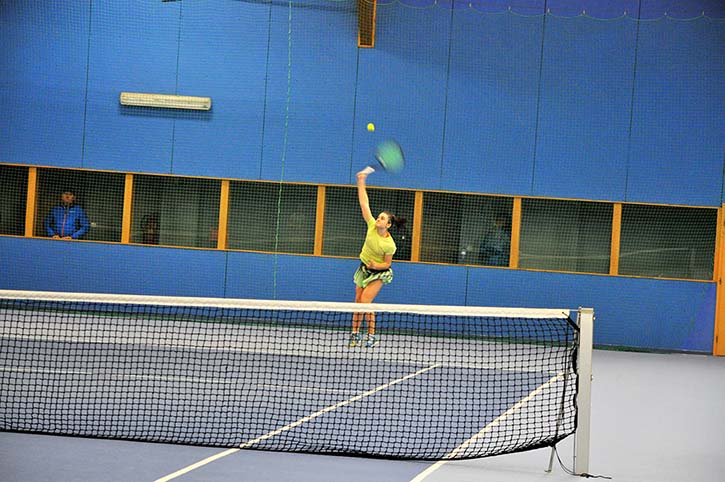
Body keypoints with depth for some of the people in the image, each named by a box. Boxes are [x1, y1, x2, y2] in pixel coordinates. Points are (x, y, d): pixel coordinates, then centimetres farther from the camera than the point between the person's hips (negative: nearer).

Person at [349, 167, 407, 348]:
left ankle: (372, 336, -5)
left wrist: (377, 265, -32)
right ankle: (355, 334, 11)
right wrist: (361, 182, -20)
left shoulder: (389, 244, -24)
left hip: (379, 272, -5)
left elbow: (387, 264, -12)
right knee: (358, 302, 4)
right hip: (364, 268, 5)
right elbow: (364, 203, -16)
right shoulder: (372, 226, -15)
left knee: (365, 302, -16)